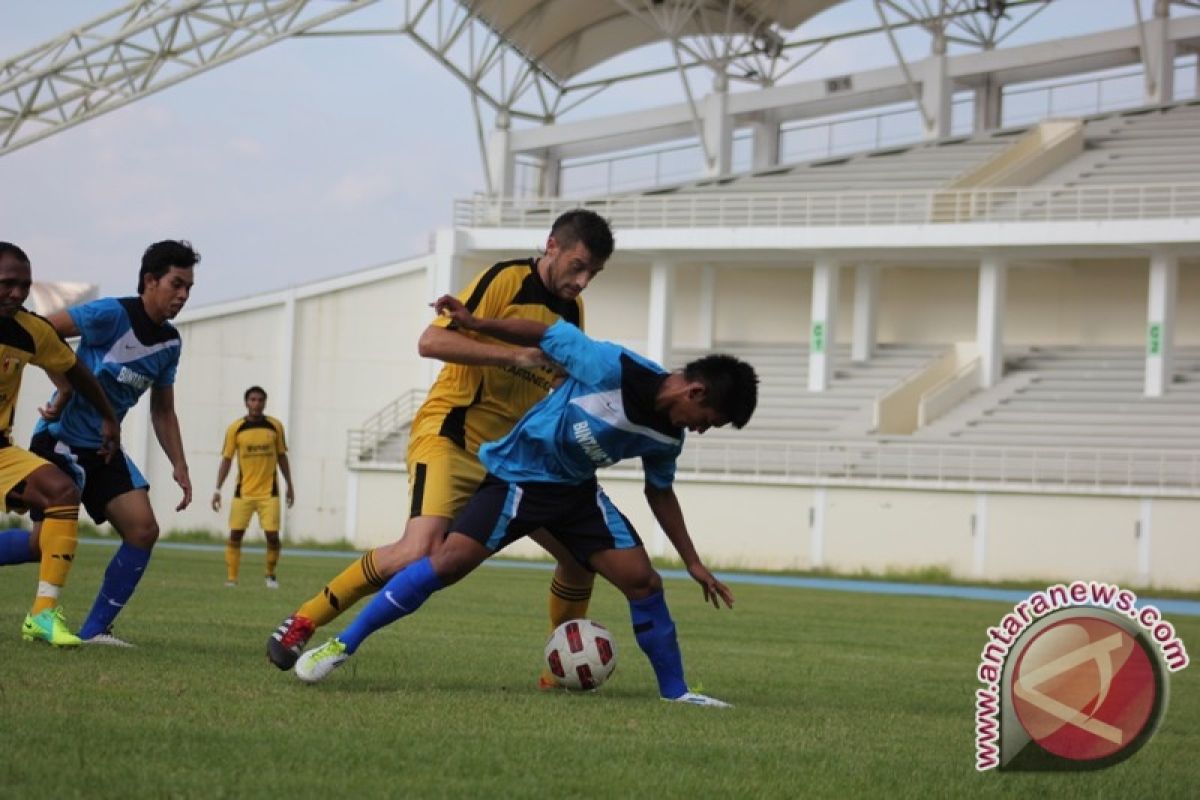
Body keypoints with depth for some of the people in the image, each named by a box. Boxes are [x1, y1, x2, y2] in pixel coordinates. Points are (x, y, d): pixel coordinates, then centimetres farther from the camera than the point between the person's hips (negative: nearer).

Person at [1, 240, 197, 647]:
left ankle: (95, 629, 0)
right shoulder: (113, 314, -16)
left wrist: (179, 466, 8)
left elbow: (163, 411, 17)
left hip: (104, 447, 7)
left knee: (144, 529, -8)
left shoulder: (170, 342, 7)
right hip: (61, 440, -7)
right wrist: (65, 387, -16)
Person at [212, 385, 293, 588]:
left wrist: (289, 485, 12)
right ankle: (231, 578, 5)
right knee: (235, 534, -2)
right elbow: (226, 459, 0)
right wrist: (218, 489, -6)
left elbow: (282, 457, 12)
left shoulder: (275, 426, 2)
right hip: (243, 492, 0)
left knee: (272, 535, -5)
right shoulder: (235, 428, -2)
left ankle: (271, 575, 15)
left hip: (269, 492, 0)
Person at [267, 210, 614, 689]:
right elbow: (432, 341, -19)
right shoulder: (506, 280, -11)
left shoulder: (572, 310, 11)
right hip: (451, 438, -8)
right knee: (420, 553, -27)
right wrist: (515, 355, -25)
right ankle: (302, 622, -13)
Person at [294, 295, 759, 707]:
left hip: (577, 489, 6)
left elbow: (660, 493, 14)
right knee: (450, 562, -20)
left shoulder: (666, 436, -3)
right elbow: (547, 335, -15)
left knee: (644, 582, -6)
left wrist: (693, 563, 15)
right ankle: (342, 646, -13)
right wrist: (476, 324, -19)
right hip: (517, 477, -6)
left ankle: (675, 693, 10)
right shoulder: (613, 369, -24)